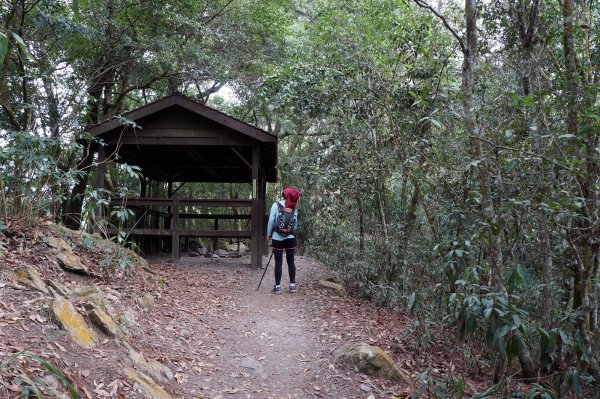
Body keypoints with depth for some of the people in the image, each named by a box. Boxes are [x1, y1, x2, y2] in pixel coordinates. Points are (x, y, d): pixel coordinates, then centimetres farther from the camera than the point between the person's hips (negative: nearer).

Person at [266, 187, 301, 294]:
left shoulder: (276, 205, -4)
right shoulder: (294, 209, 4)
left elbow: (271, 221, -8)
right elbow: (295, 224, 1)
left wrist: (268, 234, 1)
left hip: (277, 238, -2)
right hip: (290, 238, 2)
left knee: (278, 262, 2)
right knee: (291, 262, 9)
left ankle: (278, 286, 5)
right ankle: (292, 285, 15)